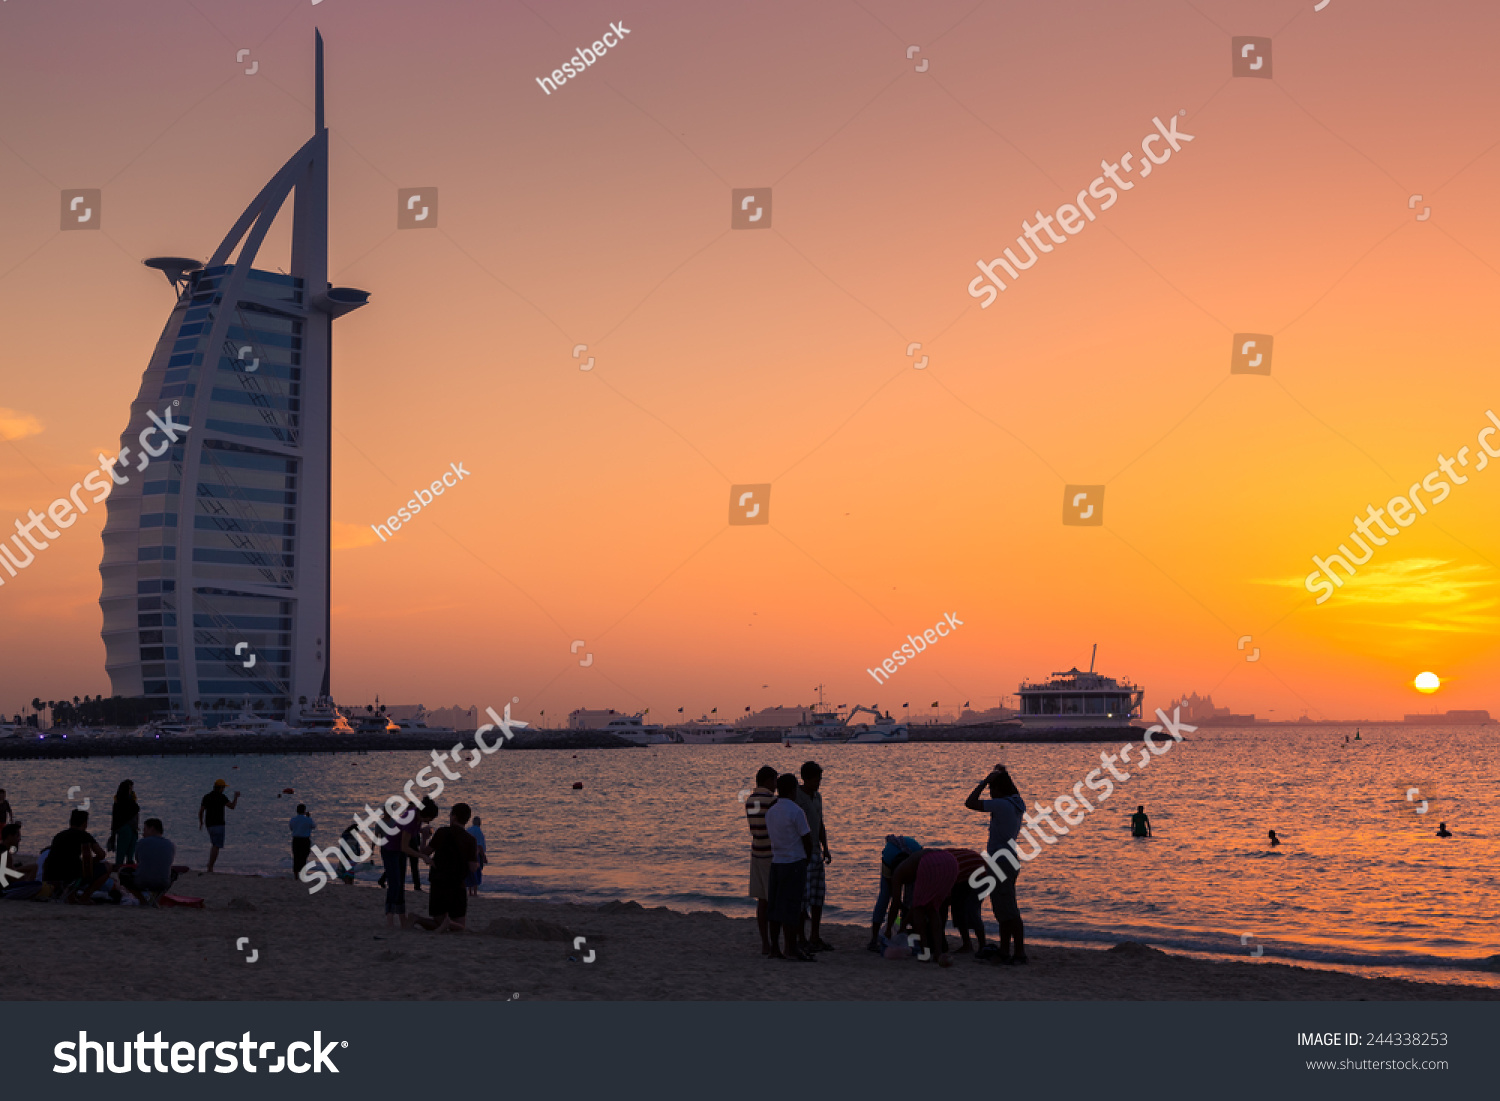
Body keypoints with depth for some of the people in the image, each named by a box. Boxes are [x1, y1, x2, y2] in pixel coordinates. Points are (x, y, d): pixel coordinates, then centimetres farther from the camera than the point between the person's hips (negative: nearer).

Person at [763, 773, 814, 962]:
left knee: (776, 906, 8)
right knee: (791, 908, -4)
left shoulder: (770, 812, 9)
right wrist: (808, 859, 9)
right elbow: (807, 839, -10)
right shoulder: (795, 811, -13)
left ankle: (774, 948, 11)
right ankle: (792, 949, 0)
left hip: (776, 862, 7)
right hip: (794, 863, -7)